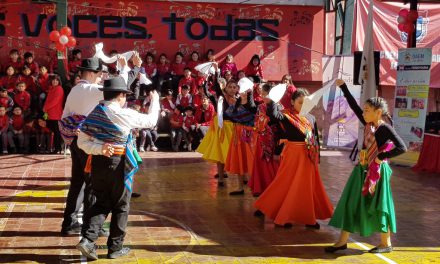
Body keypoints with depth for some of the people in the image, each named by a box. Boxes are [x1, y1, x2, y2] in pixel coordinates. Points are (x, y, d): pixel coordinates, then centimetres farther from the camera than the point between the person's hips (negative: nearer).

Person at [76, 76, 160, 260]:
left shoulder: (93, 114, 4)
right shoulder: (124, 115, -12)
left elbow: (82, 142, 0)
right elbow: (151, 121, 1)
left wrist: (99, 149, -11)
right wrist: (155, 101, 16)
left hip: (98, 163, 5)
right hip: (119, 164, -5)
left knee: (101, 203, 15)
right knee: (121, 206, 10)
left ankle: (87, 238, -3)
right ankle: (115, 248, 17)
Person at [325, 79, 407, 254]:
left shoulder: (385, 129, -16)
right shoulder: (368, 124, 3)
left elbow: (402, 148, -23)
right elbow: (354, 106, 7)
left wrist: (381, 157, -20)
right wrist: (343, 87, 6)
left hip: (377, 171, -7)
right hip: (363, 169, 7)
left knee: (378, 206, 2)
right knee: (351, 203, 7)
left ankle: (386, 243, 18)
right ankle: (343, 241, 14)